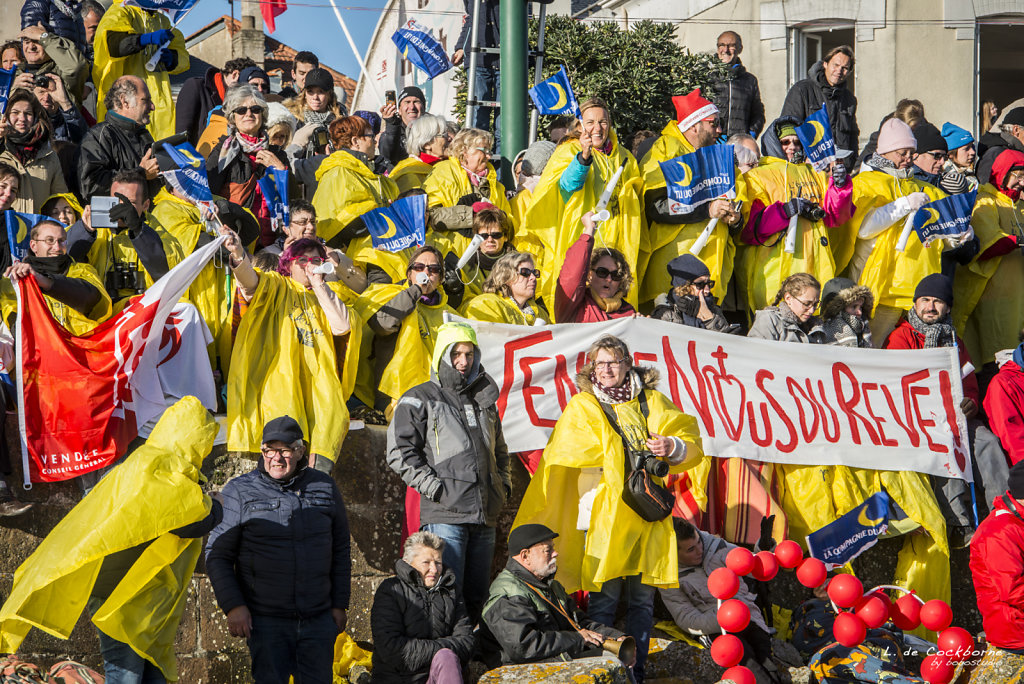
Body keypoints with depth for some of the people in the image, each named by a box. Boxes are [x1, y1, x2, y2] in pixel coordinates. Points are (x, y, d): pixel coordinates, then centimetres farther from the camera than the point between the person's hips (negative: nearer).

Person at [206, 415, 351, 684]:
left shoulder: (325, 488, 8)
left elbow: (341, 550, 15)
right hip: (265, 619, -3)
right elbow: (217, 555, 0)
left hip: (318, 619, 3)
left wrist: (340, 603, 11)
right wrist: (232, 606, -9)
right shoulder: (239, 492, -1)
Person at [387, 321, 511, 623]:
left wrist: (504, 483, 16)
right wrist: (433, 487, -14)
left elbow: (499, 450, 33)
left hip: (485, 518, 6)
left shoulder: (484, 400, 21)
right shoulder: (419, 399, 1)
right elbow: (400, 451, -7)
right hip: (444, 515, -6)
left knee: (477, 596, 8)